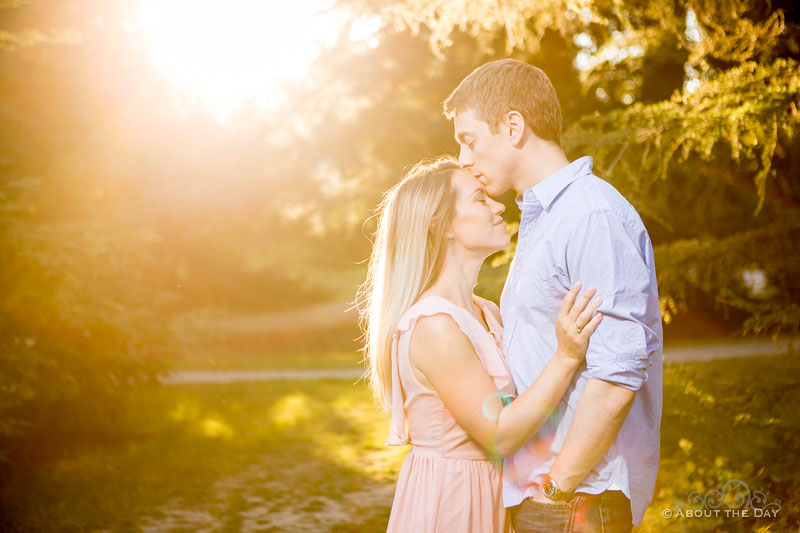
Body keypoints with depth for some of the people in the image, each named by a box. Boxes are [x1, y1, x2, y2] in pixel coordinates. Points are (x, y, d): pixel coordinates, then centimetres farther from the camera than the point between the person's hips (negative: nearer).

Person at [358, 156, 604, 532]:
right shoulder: (433, 326, -23)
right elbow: (500, 437, -22)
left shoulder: (484, 313, 6)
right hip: (446, 501, -8)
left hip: (483, 494, 9)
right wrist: (566, 357, -27)